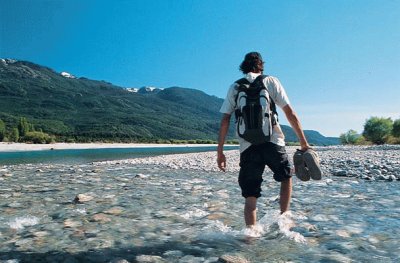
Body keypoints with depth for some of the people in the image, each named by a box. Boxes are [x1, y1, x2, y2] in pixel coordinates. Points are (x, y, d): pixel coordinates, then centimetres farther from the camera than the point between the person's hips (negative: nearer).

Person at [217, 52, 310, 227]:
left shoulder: (234, 88, 13)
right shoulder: (271, 81, 9)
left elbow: (225, 121, 6)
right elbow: (290, 112, 3)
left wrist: (220, 151, 8)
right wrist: (303, 142, 6)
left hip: (247, 146, 1)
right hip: (272, 141, -1)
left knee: (250, 197, 8)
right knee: (286, 177, 26)